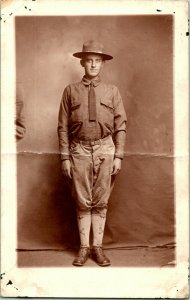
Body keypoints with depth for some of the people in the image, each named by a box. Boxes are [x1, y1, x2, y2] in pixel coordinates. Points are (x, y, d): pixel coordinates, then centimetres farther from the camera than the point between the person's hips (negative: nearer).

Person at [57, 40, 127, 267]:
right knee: (82, 202, 5)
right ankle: (84, 247, 15)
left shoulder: (112, 91, 7)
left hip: (105, 150, 1)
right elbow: (63, 127, 3)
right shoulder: (71, 91, 5)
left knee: (100, 202, 6)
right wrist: (65, 157, -2)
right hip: (79, 150, 0)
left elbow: (120, 126, 5)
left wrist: (118, 156, -2)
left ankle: (97, 247, 16)